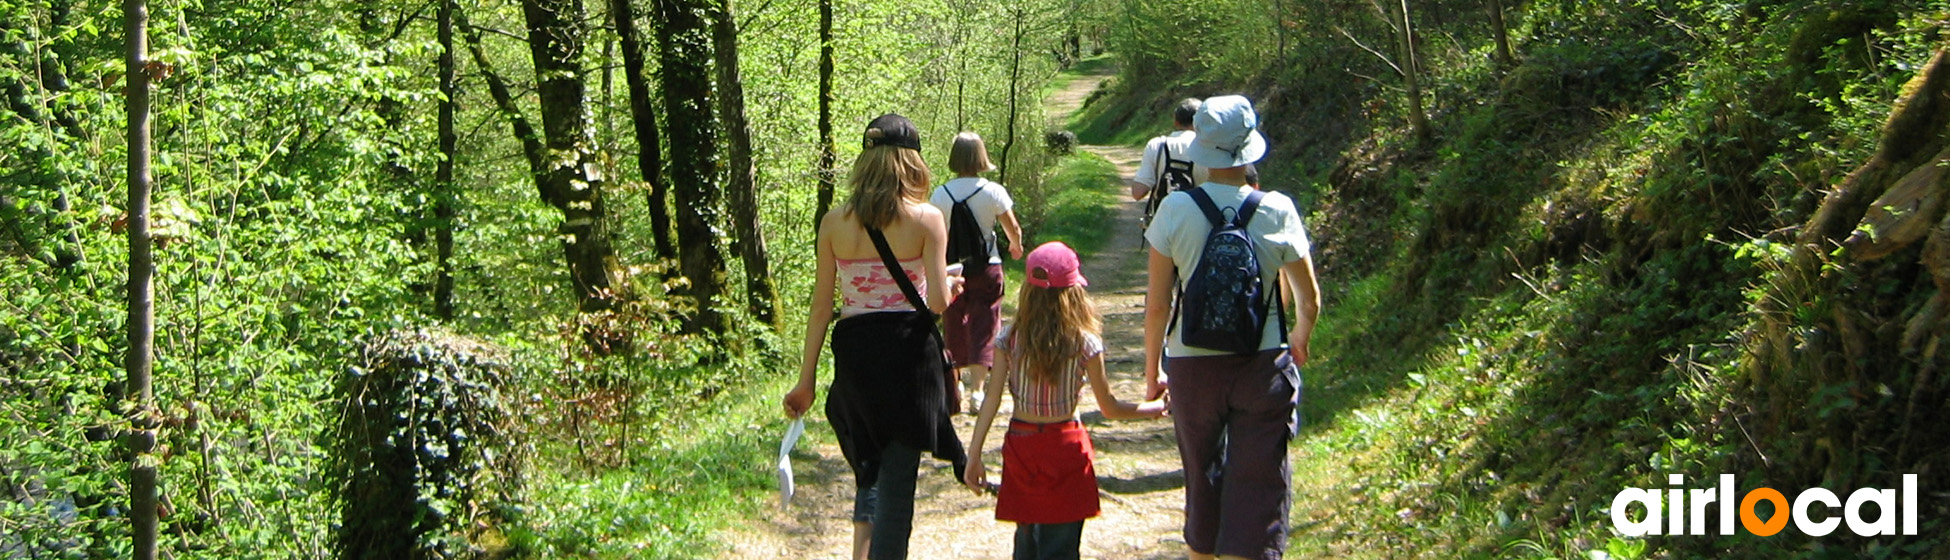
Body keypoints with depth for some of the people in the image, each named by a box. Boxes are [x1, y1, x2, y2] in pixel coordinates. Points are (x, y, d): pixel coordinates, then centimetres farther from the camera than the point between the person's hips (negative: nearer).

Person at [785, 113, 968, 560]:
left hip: (853, 354, 3)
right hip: (908, 352, -3)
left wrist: (806, 381, 7)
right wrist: (952, 285, 12)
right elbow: (937, 302, -12)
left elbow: (821, 307, 1)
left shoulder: (834, 222, 0)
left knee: (870, 465, 22)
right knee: (898, 476, 4)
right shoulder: (927, 220, -7)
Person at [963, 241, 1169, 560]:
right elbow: (1109, 408, -2)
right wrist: (1153, 409, 14)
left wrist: (974, 457, -4)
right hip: (1064, 446, -2)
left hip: (1021, 444, 2)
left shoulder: (1008, 341, -5)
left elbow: (992, 400, -8)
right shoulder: (1085, 344, -9)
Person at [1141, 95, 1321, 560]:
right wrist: (1299, 341, 25)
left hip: (1191, 365, 1)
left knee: (1202, 482, 19)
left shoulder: (1175, 210, -8)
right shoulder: (1277, 211, -6)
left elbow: (1157, 304, -5)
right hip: (1263, 366, -1)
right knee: (1258, 492, 1)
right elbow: (1309, 301, 3)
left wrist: (1152, 371, 8)